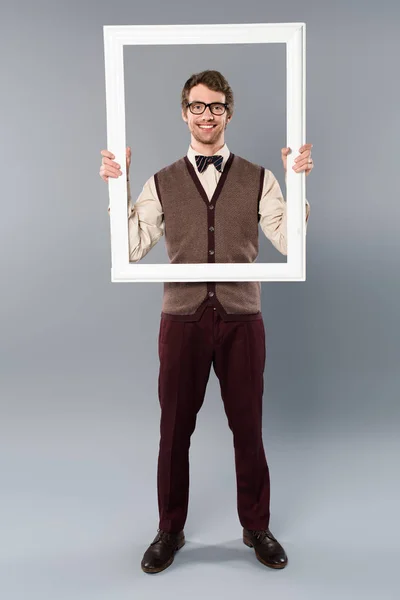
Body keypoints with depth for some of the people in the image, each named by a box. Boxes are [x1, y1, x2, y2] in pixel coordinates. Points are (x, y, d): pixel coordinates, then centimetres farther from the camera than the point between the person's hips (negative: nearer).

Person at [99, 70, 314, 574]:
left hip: (241, 320, 0)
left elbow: (290, 242, -4)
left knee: (248, 428, 11)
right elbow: (132, 249, -1)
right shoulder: (162, 183, 6)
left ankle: (256, 527, 33)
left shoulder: (258, 179, 5)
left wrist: (298, 182, -12)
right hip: (182, 320, 1)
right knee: (175, 429, 10)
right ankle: (170, 531, 32)